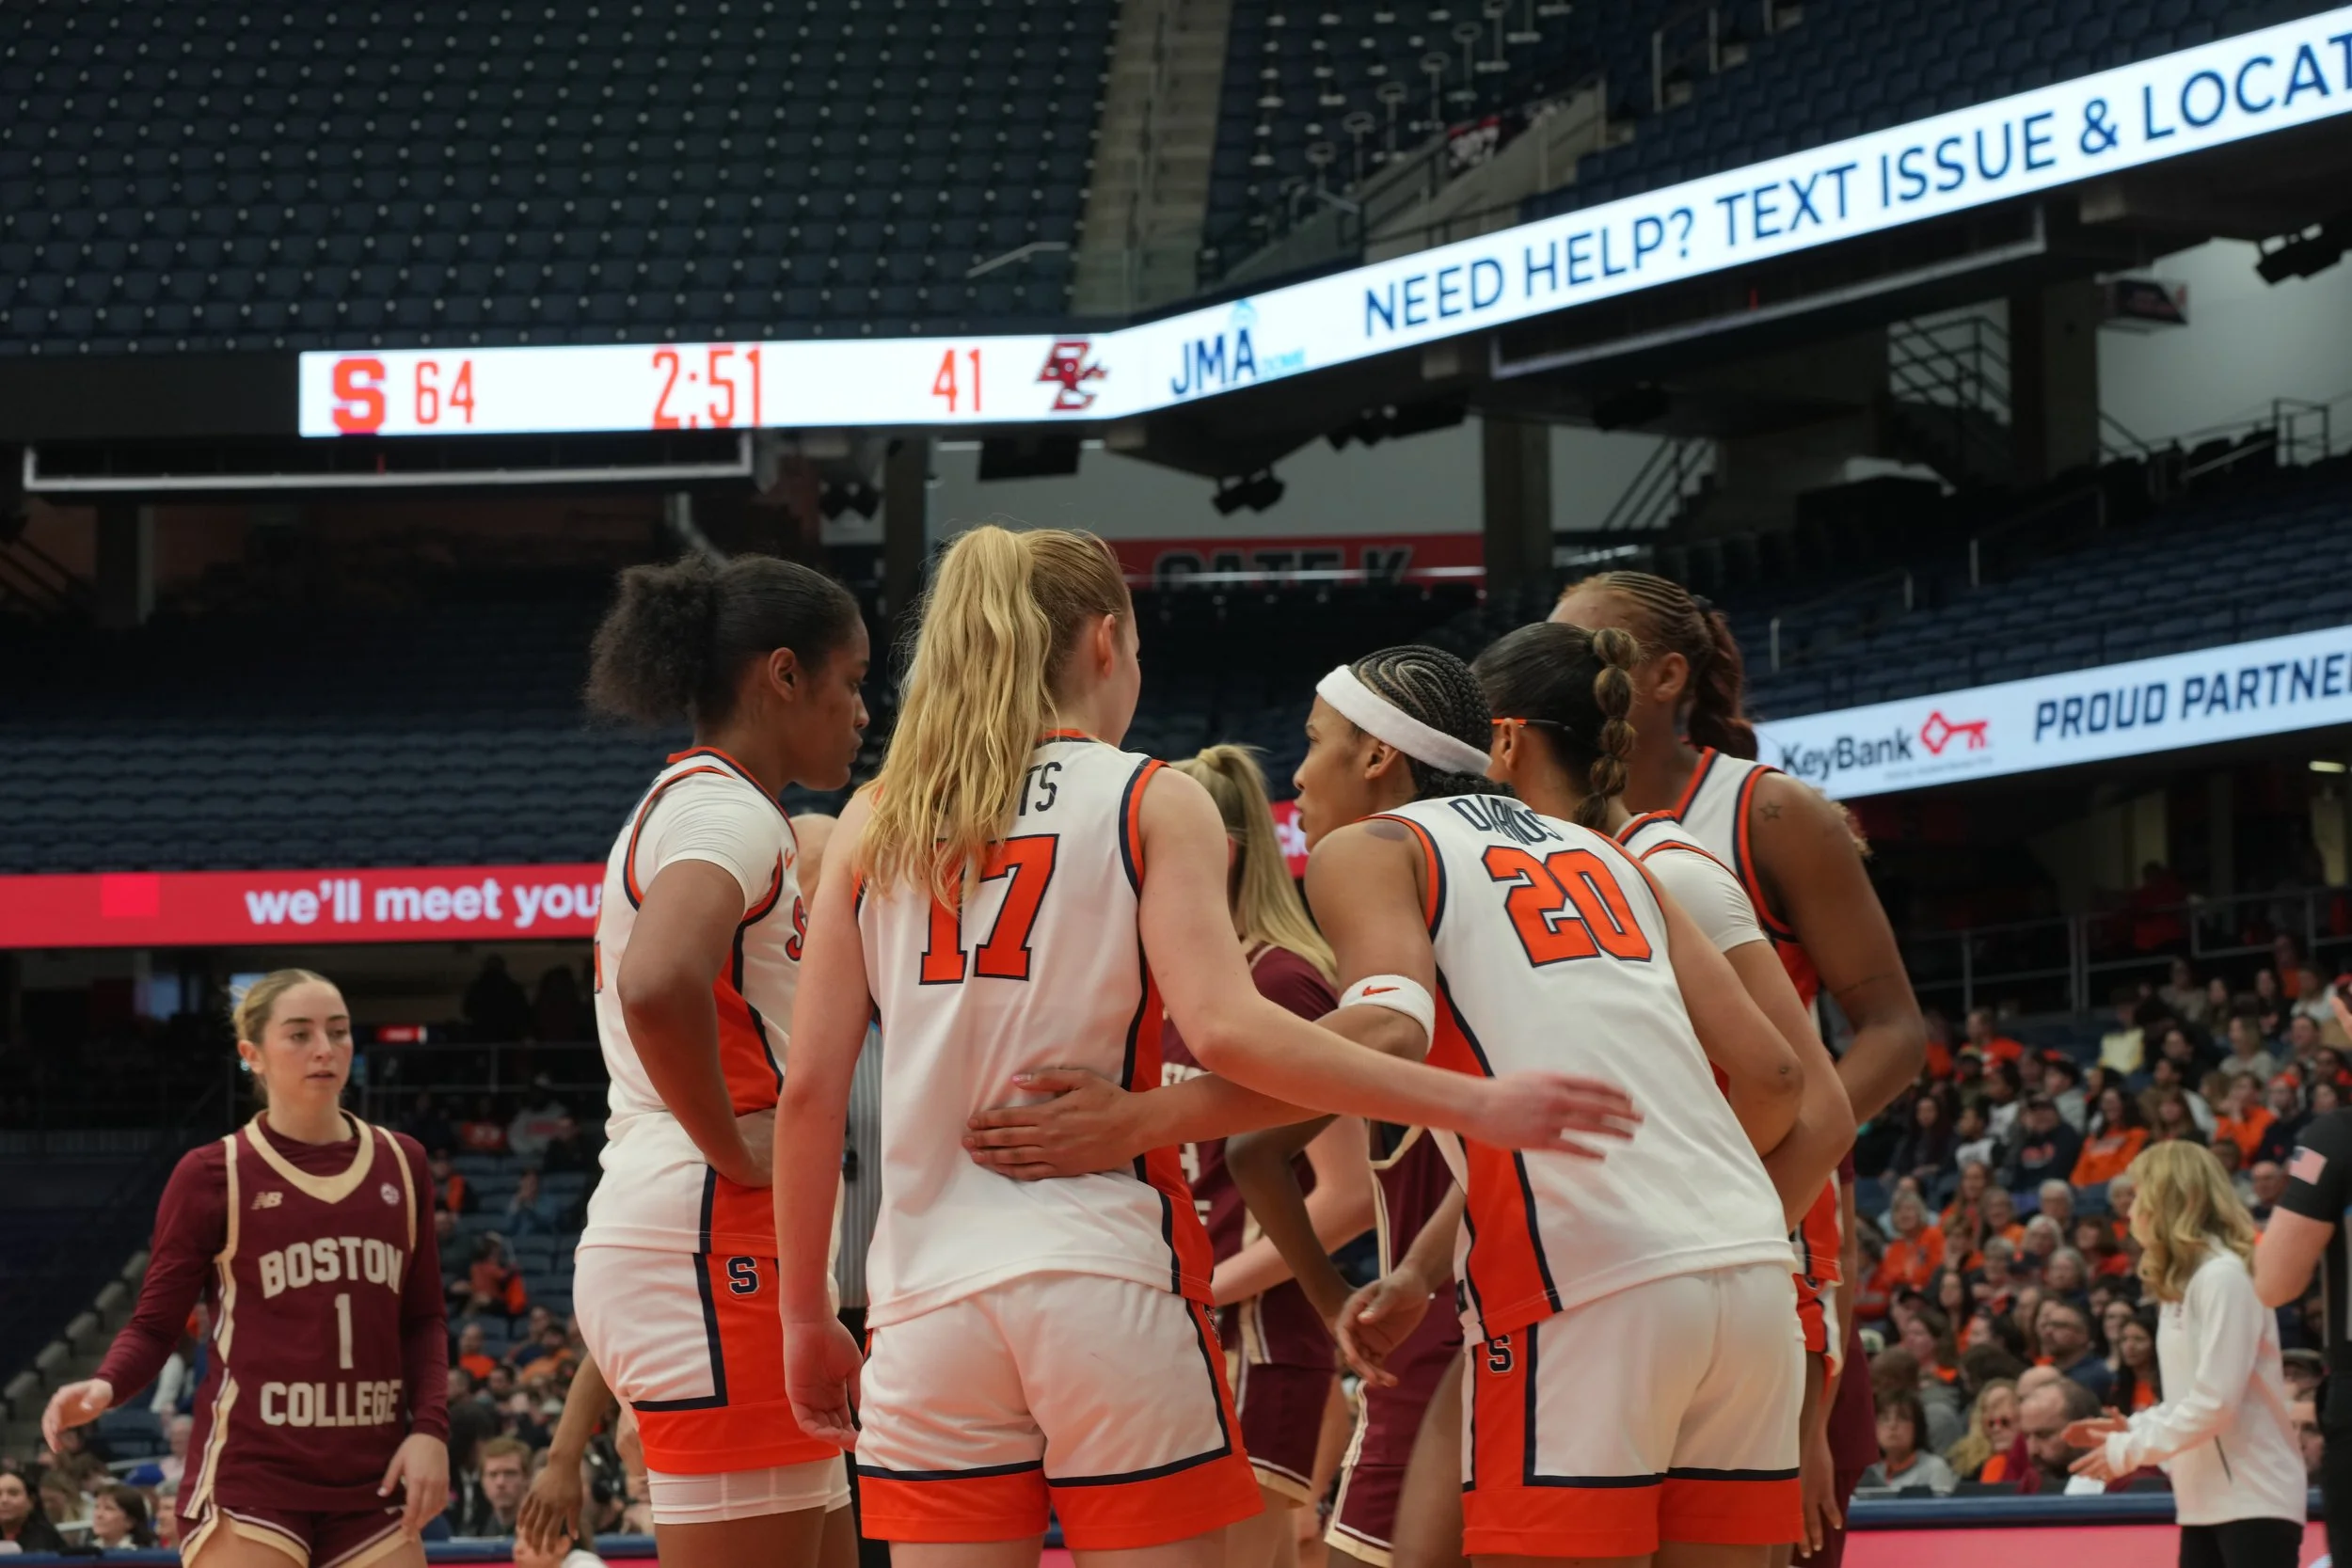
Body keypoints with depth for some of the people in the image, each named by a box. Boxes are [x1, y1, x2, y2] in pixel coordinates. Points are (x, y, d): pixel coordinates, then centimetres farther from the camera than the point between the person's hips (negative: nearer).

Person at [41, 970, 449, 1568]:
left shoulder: (399, 1164, 11)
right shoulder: (211, 1176, -1)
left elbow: (423, 1319, 14)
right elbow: (156, 1322, 0)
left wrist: (430, 1429, 0)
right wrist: (106, 1385, -21)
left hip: (372, 1480, 5)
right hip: (249, 1478, -4)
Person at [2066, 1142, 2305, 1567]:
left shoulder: (2224, 1277, -15)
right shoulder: (2185, 1280, 16)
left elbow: (2217, 1401, -20)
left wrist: (2129, 1451, -13)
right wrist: (2131, 1428, 6)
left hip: (2254, 1500, -10)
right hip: (2207, 1501, 10)